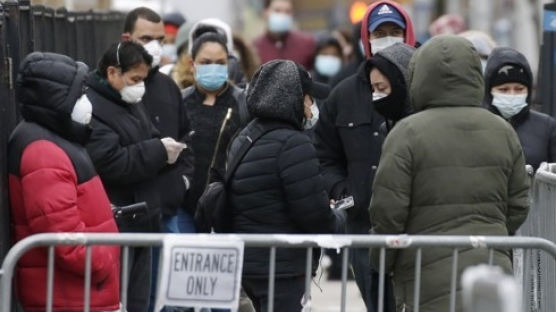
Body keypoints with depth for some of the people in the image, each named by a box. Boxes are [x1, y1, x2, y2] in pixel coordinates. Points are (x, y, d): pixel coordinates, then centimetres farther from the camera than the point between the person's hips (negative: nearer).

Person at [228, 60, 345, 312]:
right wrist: (337, 220, 3)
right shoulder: (292, 144, -19)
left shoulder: (243, 139, 10)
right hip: (282, 269, -9)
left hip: (247, 262, 9)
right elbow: (314, 214, -19)